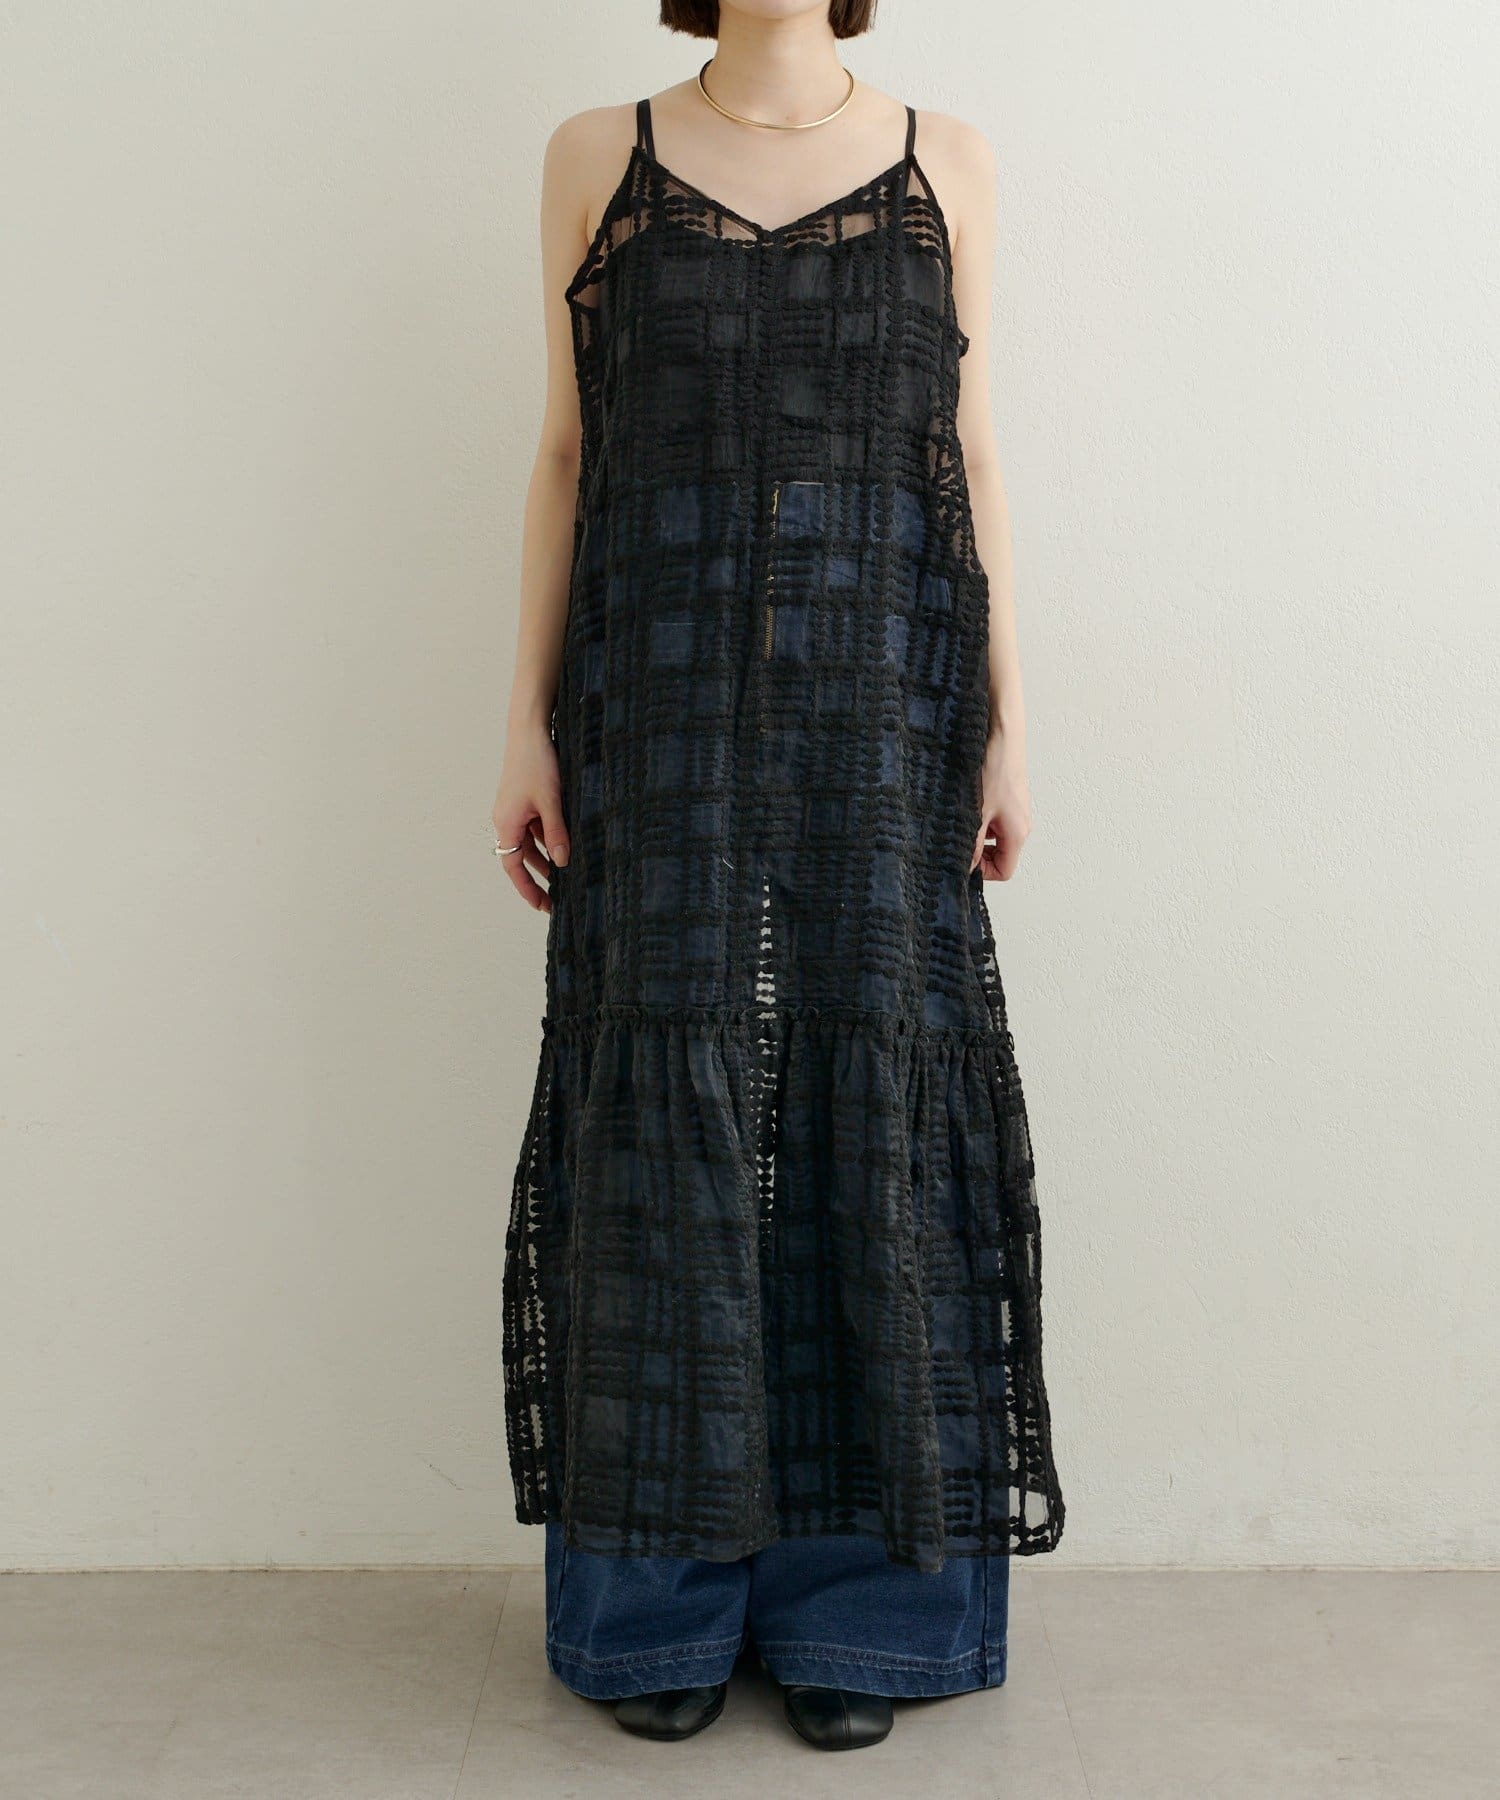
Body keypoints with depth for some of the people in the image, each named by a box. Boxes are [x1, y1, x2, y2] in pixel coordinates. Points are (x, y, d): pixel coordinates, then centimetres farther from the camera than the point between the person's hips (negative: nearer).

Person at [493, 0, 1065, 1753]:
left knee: (869, 1103, 1)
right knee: (667, 1102, 0)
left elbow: (972, 456, 9)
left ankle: (854, 1599, 16)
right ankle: (663, 1600, 15)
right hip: (662, 706, 0)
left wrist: (1006, 723, 2)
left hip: (875, 708, 1)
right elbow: (565, 457, 7)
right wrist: (528, 723, 0)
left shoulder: (946, 161, 11)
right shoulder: (597, 157, 10)